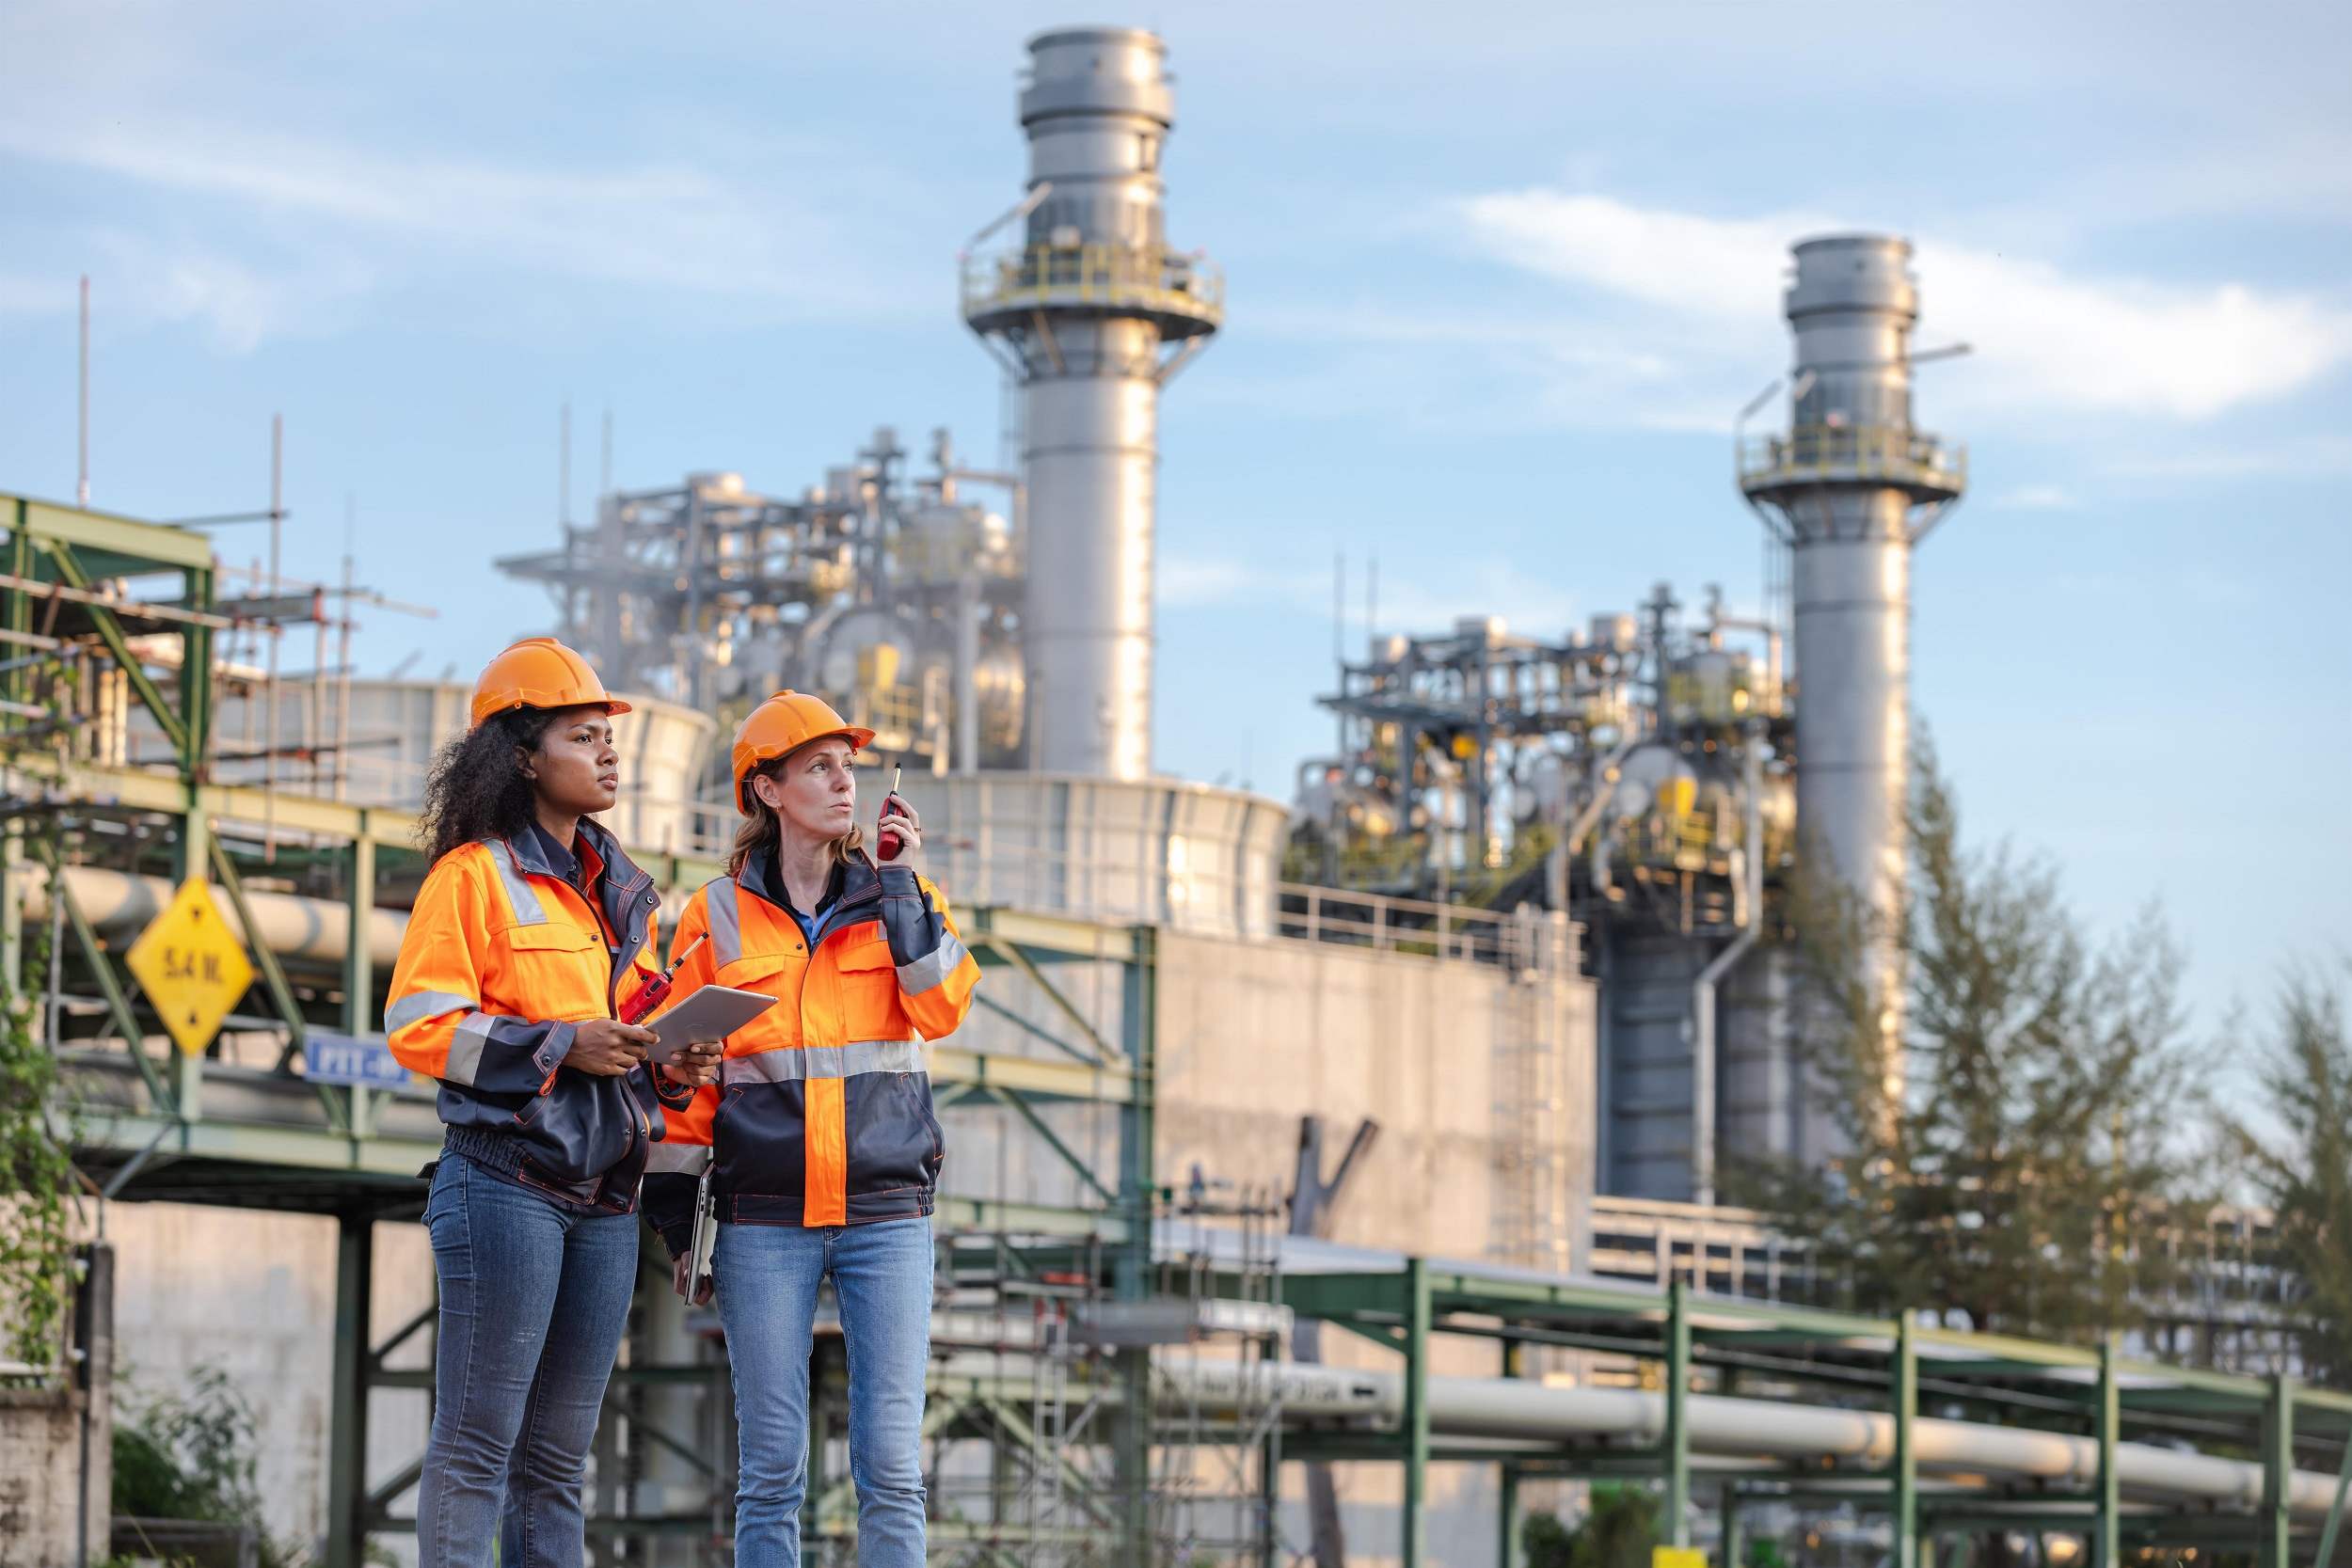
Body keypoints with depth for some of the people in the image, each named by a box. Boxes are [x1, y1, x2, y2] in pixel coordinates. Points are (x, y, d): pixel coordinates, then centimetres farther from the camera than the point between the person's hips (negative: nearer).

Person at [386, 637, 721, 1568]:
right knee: (478, 1440, -9)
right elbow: (418, 1026, -10)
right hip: (505, 1185, -7)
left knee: (558, 1455, 8)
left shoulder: (621, 891, 20)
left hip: (605, 1200, 7)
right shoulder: (473, 876, -3)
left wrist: (674, 1065, 5)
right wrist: (559, 1046, -18)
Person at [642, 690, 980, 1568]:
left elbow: (941, 1009, -7)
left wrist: (901, 883, -7)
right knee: (771, 1469, 0)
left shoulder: (897, 899, 11)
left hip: (887, 1213, 1)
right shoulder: (718, 918, 7)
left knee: (891, 1465, -4)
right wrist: (677, 1217, 5)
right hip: (764, 1223, -1)